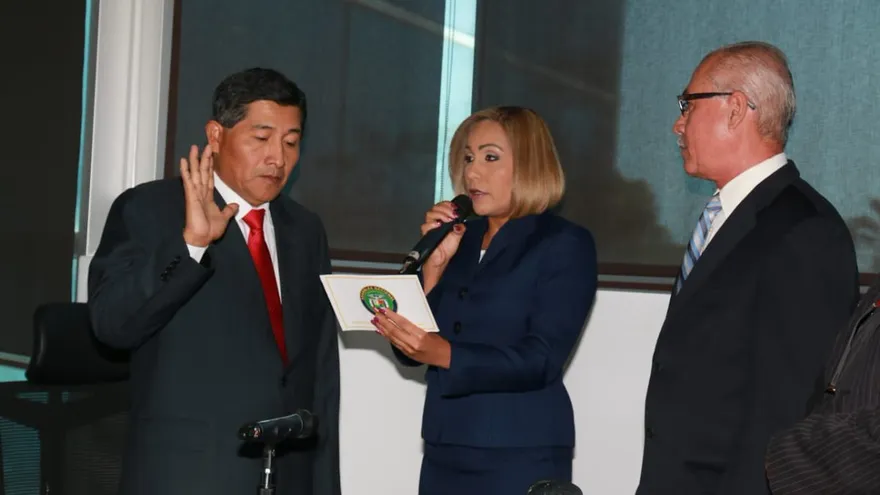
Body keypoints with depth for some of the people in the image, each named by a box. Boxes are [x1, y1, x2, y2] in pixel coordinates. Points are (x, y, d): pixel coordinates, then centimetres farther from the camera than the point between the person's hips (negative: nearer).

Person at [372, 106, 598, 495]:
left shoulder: (565, 244, -4)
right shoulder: (458, 238, 9)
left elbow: (541, 361, -15)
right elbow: (409, 352, 4)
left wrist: (446, 355, -26)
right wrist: (434, 262, -5)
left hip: (520, 458, -4)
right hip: (444, 452, 4)